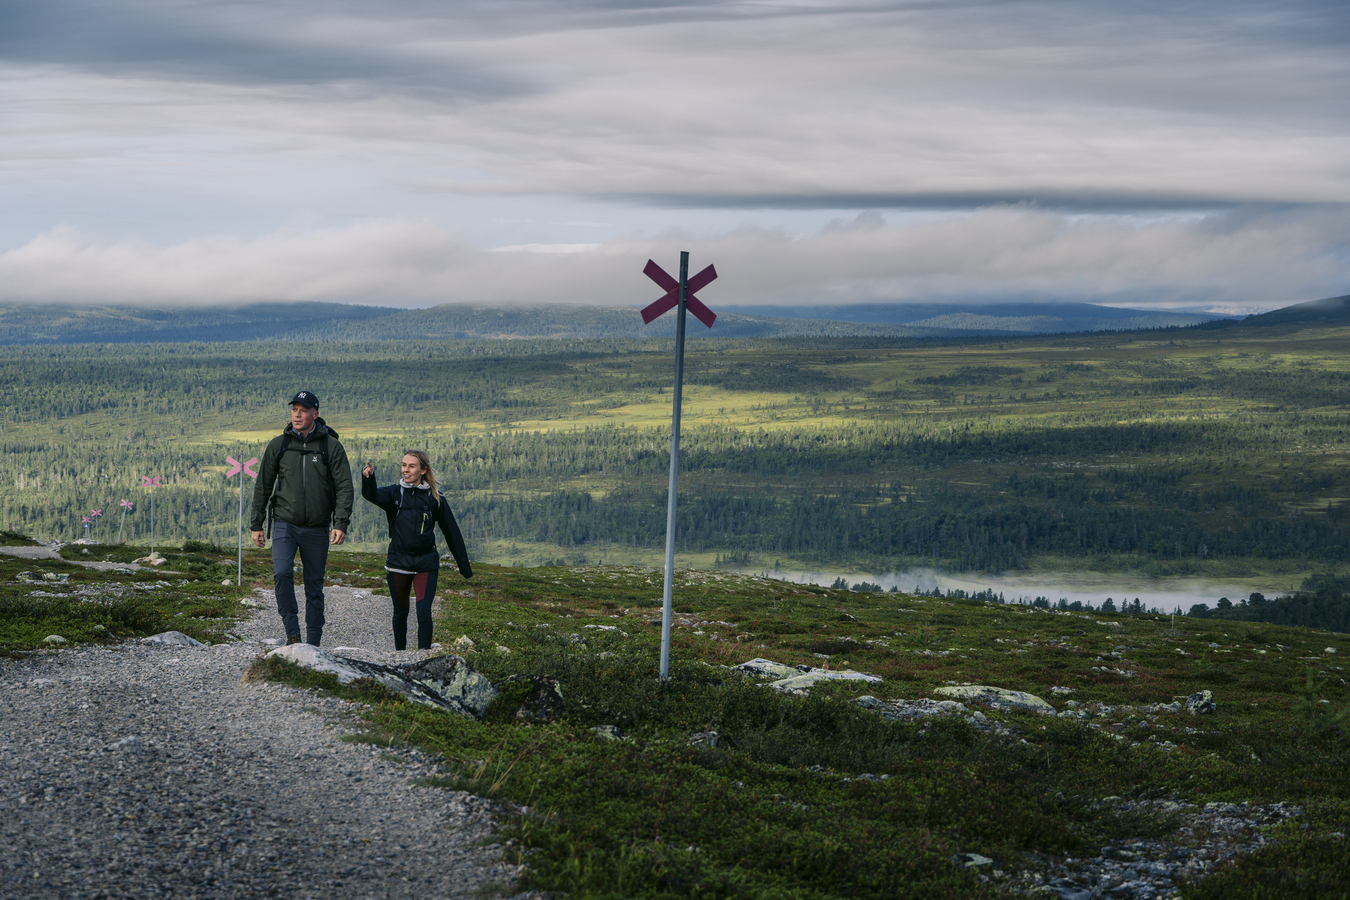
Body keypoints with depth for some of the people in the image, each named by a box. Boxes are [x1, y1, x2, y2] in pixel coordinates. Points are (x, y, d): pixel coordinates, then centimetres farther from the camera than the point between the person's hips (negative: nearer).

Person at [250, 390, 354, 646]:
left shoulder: (331, 446, 0)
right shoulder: (278, 445, 5)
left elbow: (344, 488, -2)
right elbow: (263, 485, 11)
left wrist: (340, 524, -13)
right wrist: (256, 524, 8)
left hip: (317, 529, 0)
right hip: (284, 524, 0)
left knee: (314, 586, 5)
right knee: (282, 573, -22)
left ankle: (313, 643, 13)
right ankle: (292, 631, -13)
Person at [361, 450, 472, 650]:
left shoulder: (435, 498, 1)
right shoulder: (395, 493, 2)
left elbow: (452, 531, 6)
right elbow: (372, 495, -20)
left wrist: (464, 566, 8)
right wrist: (368, 478, -43)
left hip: (426, 564, -2)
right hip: (398, 564, 2)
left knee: (424, 612, -16)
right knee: (400, 613, 13)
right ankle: (399, 653, 31)